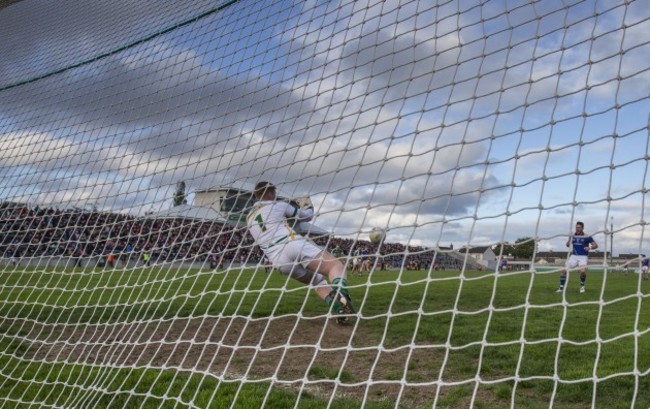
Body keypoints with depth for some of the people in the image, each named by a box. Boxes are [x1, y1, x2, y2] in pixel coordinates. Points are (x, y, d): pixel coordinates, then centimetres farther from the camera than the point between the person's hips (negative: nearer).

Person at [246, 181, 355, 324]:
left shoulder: (249, 219, 27)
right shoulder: (277, 205, 15)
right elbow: (307, 216, 22)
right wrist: (309, 206, 45)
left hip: (278, 260, 5)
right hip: (293, 244, -5)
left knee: (318, 280, 20)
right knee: (336, 265, -6)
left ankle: (338, 308, -8)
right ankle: (339, 293, -40)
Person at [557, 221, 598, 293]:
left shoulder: (587, 237, -3)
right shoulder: (572, 236, 7)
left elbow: (595, 245, -1)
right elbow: (567, 244, 18)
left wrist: (589, 248, -20)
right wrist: (568, 242, -5)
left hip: (583, 257, -4)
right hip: (573, 256, 4)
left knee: (583, 271, -26)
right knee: (564, 270, -10)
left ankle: (582, 286, 3)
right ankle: (561, 288, 1)